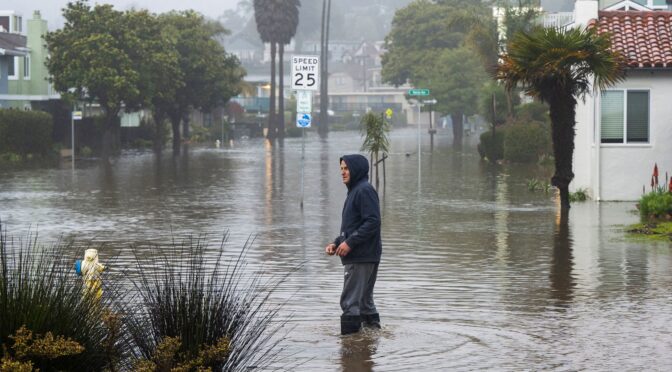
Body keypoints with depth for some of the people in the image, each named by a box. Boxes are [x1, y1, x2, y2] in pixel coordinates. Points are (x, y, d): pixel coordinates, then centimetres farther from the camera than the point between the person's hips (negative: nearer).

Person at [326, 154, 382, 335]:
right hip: (357, 257, 10)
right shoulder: (354, 191, 19)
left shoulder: (365, 191, -12)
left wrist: (350, 242, -20)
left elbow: (373, 222, -21)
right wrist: (336, 243, 11)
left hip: (362, 257, -10)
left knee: (350, 301, -11)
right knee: (364, 299, 15)